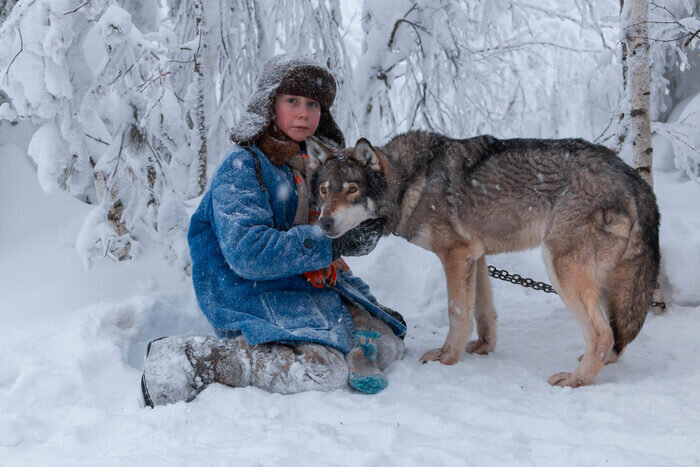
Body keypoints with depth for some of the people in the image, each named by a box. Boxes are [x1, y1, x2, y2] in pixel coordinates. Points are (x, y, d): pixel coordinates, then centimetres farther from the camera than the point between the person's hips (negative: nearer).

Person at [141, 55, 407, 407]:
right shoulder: (242, 167, -12)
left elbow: (341, 233, 18)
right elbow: (247, 252, -24)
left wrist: (362, 234, -4)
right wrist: (327, 244, -23)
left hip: (316, 285, 7)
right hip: (254, 292, -7)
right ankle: (190, 359, -20)